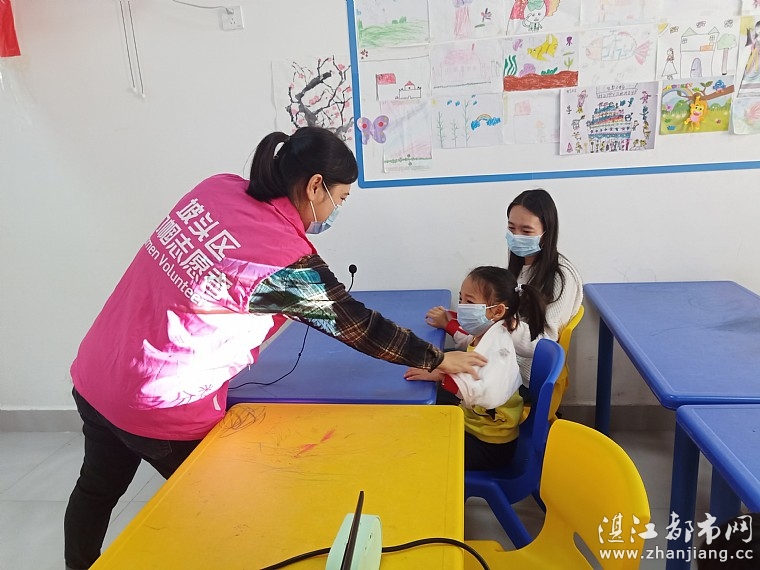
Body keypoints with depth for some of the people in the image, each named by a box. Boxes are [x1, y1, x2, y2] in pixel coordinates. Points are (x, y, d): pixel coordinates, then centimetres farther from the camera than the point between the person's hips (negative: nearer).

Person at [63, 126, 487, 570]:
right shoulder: (288, 261, -23)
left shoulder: (217, 186, -6)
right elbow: (358, 326, -12)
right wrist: (438, 360, 2)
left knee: (98, 489, 29)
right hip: (161, 408, -7)